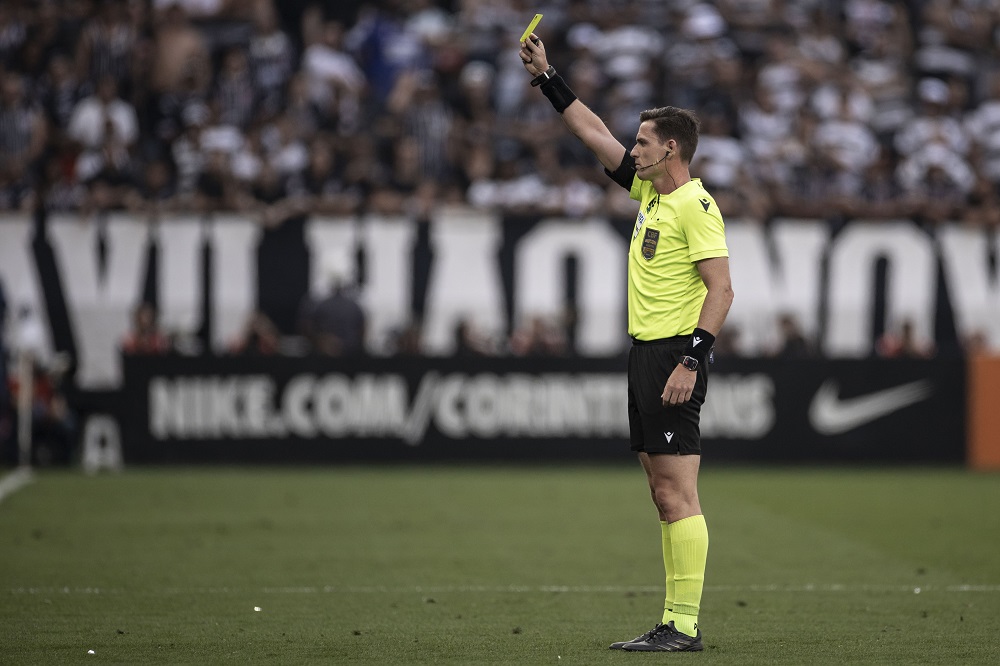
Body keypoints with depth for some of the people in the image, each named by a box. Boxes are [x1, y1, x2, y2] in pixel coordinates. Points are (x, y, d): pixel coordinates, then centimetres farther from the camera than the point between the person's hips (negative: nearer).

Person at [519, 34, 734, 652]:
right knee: (666, 496, 9)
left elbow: (721, 288, -18)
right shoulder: (649, 192, 14)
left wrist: (692, 361, -24)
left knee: (678, 494, -10)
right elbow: (594, 132, 25)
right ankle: (674, 621, 10)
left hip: (675, 356, -9)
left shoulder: (695, 205, -12)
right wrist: (547, 76, 26)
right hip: (646, 353, 9)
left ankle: (685, 625, -12)